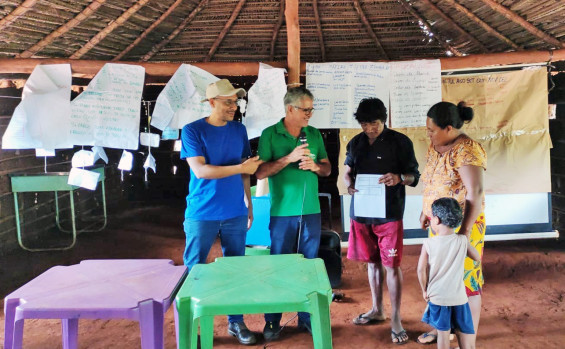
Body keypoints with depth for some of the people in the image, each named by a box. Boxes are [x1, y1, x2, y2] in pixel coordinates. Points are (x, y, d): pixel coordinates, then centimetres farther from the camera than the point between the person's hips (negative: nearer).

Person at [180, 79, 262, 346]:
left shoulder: (239, 130, 7)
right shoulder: (192, 131, -6)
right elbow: (200, 170, -16)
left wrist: (249, 204, 10)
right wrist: (240, 167, -18)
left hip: (235, 213, 4)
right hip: (201, 214, -3)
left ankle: (236, 322, 25)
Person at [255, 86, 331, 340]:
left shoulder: (314, 135, 8)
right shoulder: (270, 135, -3)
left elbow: (327, 169, 13)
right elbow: (260, 172, -9)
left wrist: (315, 165, -9)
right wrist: (289, 158, -18)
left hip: (311, 211, 4)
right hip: (282, 212, -3)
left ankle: (307, 318, 23)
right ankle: (272, 322, 17)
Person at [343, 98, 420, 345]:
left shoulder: (400, 142, -5)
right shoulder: (355, 143, 8)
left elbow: (415, 176, -3)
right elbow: (347, 172, 14)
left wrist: (399, 178, -25)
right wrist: (350, 185, -8)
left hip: (389, 213, -4)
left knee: (392, 266, -1)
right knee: (372, 262, 15)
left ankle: (396, 320, 10)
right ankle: (377, 310, 31)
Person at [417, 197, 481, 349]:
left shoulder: (428, 243, -11)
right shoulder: (463, 240, -8)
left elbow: (421, 270, -9)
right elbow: (477, 258, 8)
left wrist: (425, 290, 6)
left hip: (437, 296, -1)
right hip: (458, 296, 1)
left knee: (443, 332, 12)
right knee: (464, 331, 14)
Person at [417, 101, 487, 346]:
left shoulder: (466, 151, -22)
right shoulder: (435, 146, 4)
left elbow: (476, 193, -26)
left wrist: (465, 231, -28)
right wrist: (425, 211, 17)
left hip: (462, 226, -8)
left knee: (466, 280, 5)